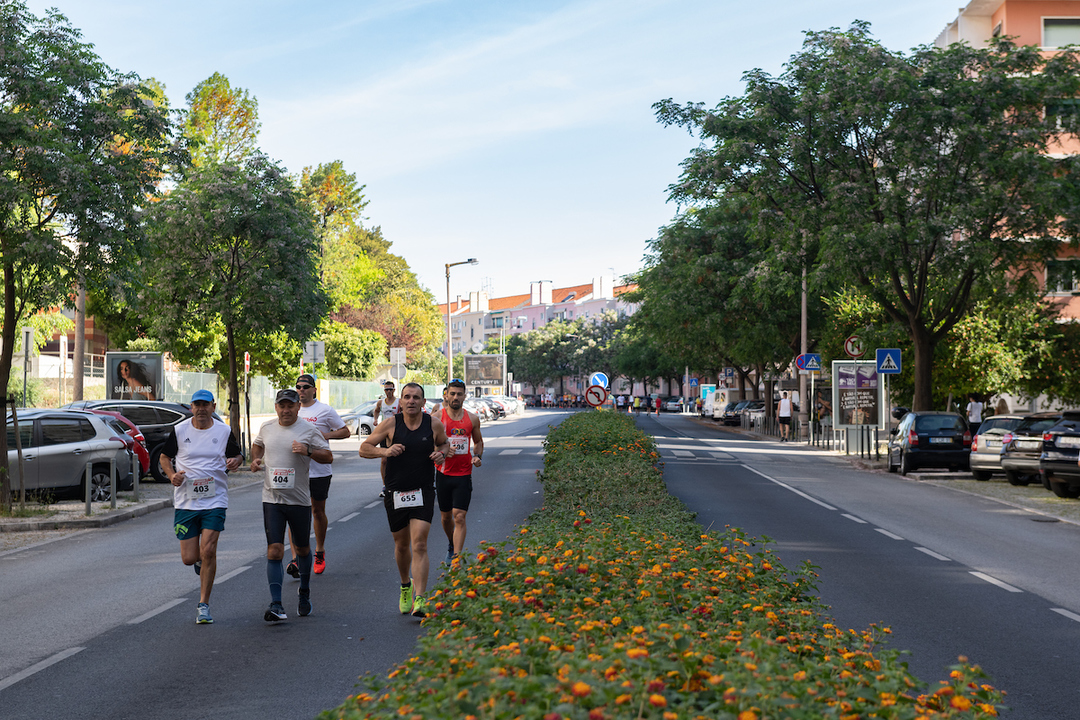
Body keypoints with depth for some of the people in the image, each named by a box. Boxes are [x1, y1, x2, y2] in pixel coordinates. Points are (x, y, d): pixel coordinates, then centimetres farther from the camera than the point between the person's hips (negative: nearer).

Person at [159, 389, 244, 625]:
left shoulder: (224, 431, 2)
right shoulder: (179, 430, 2)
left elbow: (238, 455, 14)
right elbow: (164, 457, 12)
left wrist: (235, 461, -10)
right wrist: (172, 475, -8)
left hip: (215, 500, -1)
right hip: (185, 501, 1)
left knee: (208, 551, -12)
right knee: (189, 558, 1)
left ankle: (203, 605, 0)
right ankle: (201, 562, 40)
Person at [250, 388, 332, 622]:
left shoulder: (308, 431, -4)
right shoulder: (266, 427, 7)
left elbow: (328, 456, -4)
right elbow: (257, 444, 28)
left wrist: (308, 451, -20)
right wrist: (255, 459, 7)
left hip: (299, 500, -1)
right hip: (272, 499, 1)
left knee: (302, 549, 13)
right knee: (274, 550, -10)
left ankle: (304, 593, 38)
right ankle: (276, 605, -12)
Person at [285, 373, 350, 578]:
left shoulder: (325, 410, -4)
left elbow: (345, 432, -1)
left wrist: (324, 435, -15)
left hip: (319, 470, -2)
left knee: (318, 512, 12)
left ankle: (320, 552, 32)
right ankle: (295, 558, -14)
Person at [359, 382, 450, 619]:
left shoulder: (434, 425, -1)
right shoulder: (390, 424, -5)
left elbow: (444, 443, 19)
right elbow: (364, 448, -1)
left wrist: (442, 453, -4)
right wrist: (385, 450, -19)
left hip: (423, 493, -1)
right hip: (395, 493, 1)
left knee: (419, 545, -13)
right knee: (402, 545, 14)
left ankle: (419, 599, -16)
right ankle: (405, 586, 41)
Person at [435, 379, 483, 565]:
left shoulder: (472, 419, 3)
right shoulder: (436, 417, -3)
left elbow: (478, 442, 18)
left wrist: (478, 456, -1)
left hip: (464, 475, 0)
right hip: (443, 473, 1)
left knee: (459, 517, -11)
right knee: (446, 516, 14)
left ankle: (456, 557, -11)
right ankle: (452, 545, 41)